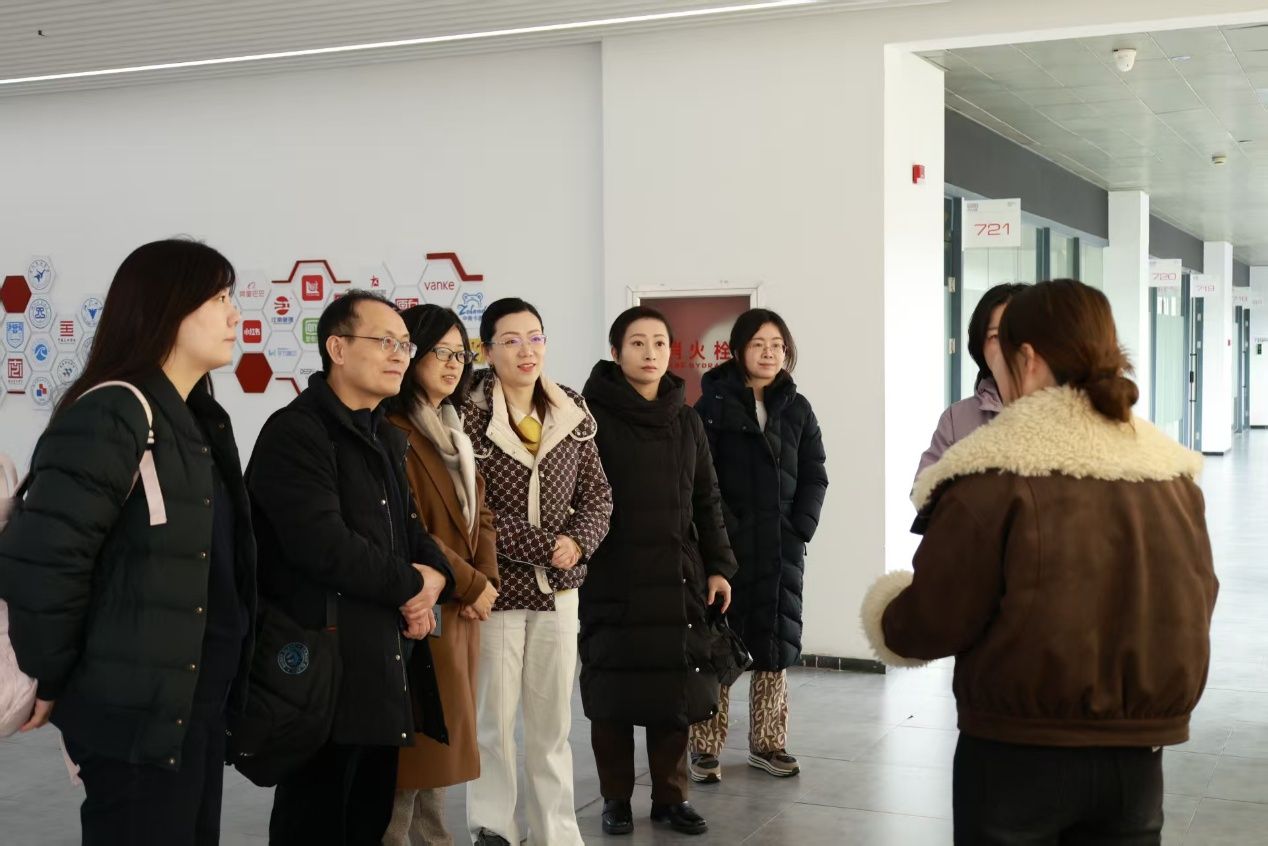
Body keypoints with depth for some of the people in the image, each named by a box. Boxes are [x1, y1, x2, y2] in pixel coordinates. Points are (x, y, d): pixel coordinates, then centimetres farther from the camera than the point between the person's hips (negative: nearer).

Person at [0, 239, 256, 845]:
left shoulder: (202, 420, 12)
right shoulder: (113, 414, -17)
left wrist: (224, 686, 13)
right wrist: (50, 682, -11)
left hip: (201, 700, 9)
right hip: (140, 709, -9)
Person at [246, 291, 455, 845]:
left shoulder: (387, 438, 18)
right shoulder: (295, 433, -12)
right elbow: (323, 544, -24)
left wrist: (436, 578, -2)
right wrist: (410, 585, -10)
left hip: (384, 662, 9)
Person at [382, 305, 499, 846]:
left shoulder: (453, 432, 17)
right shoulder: (393, 432, -13)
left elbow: (479, 514, 15)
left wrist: (487, 582, -2)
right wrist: (472, 585, -11)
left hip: (462, 608, 9)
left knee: (442, 737, 14)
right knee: (413, 743, -4)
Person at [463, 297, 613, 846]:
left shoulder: (572, 411, 5)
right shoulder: (470, 415, -8)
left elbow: (597, 493, 7)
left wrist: (578, 541, -12)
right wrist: (544, 546, -16)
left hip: (559, 589, 4)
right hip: (496, 588, -4)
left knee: (553, 722, 11)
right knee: (494, 720, 5)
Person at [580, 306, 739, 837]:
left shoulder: (685, 420, 11)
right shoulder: (593, 414, -4)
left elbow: (707, 500, 14)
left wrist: (719, 566, 8)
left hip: (677, 576, 4)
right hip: (610, 578, -3)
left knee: (674, 689, 6)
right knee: (613, 691, 4)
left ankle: (671, 796, 20)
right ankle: (616, 798, 19)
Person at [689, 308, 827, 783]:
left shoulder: (797, 409, 11)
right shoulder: (714, 404, -1)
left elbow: (814, 476, 10)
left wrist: (800, 530, -2)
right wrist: (725, 532, -14)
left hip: (782, 547, 4)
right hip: (725, 544, -4)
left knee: (775, 642, 7)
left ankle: (767, 744, 19)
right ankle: (705, 748, 6)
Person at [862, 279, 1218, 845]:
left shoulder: (993, 473, -16)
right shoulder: (1174, 472, -2)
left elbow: (933, 623, -13)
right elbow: (1192, 610, 8)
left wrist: (884, 615, 9)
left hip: (1017, 753, -4)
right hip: (1136, 755, 4)